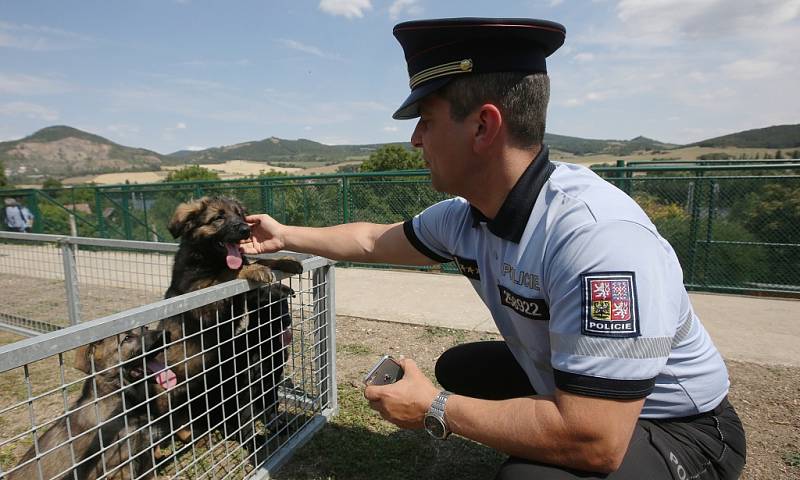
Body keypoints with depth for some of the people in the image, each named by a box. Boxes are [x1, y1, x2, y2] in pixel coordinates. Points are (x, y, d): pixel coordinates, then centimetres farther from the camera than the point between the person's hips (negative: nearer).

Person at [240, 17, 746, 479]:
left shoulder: (598, 234, -35)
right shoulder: (465, 216, -10)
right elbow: (374, 240, 6)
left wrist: (435, 410, -24)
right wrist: (285, 236, 14)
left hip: (679, 429, -6)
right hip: (563, 383, 7)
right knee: (458, 368, 12)